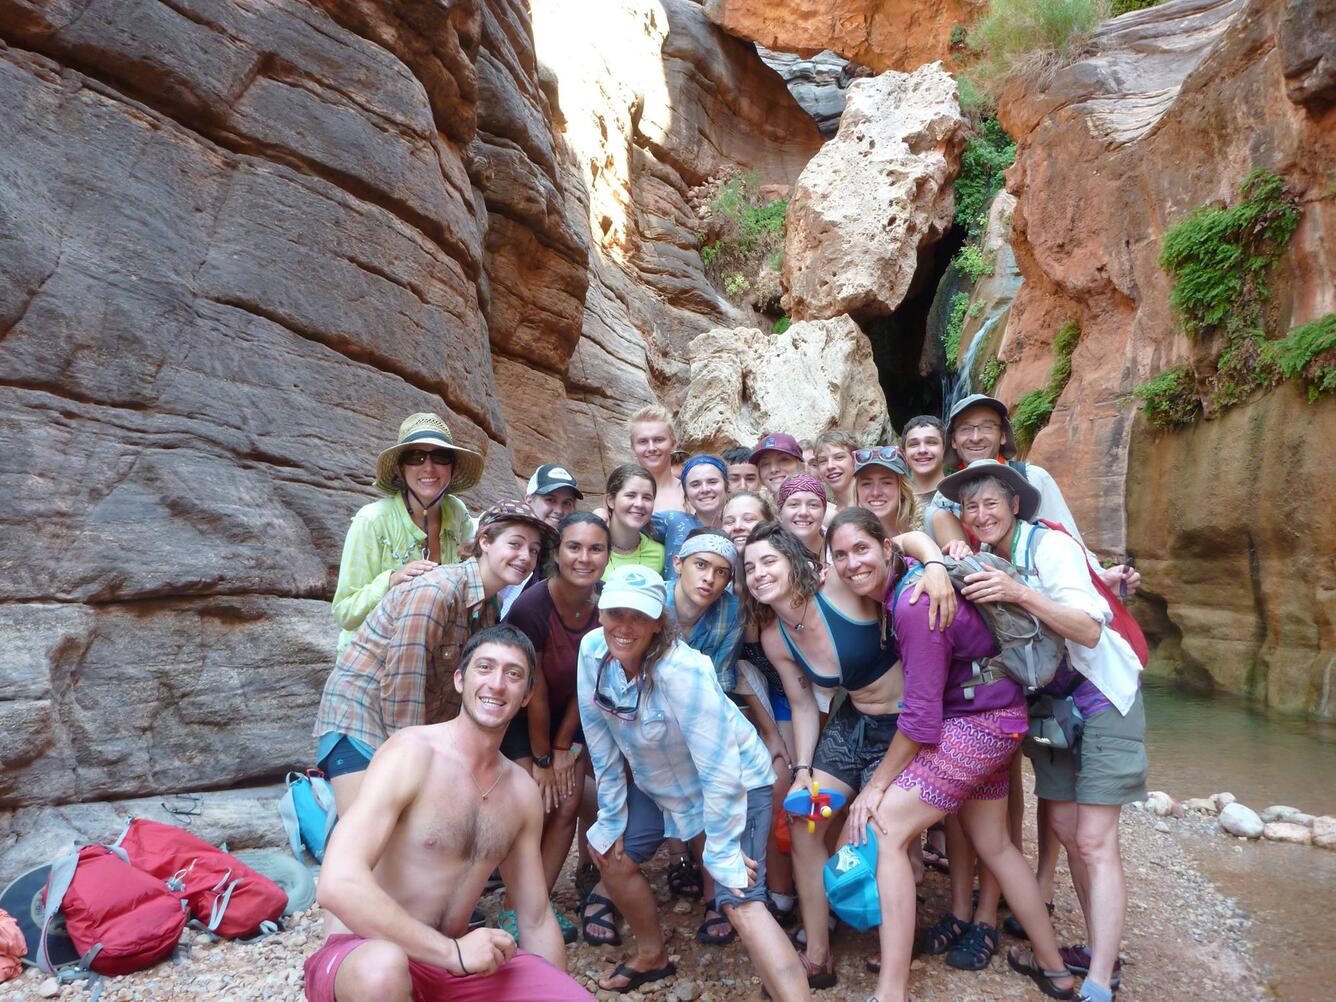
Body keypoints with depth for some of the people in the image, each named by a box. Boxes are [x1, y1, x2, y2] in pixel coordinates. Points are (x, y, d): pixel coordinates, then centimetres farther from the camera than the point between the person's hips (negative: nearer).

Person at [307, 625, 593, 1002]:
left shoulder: (523, 792, 4)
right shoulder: (411, 751, -15)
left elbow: (536, 920, 13)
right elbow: (338, 885, -27)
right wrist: (453, 952, -23)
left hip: (458, 958, 5)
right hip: (367, 956, -5)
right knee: (384, 967, -39)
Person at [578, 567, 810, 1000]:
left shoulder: (683, 672, -35)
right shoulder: (593, 651, -16)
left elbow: (719, 771, -29)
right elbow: (601, 741, -4)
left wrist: (722, 852, -21)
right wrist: (612, 815, 2)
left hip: (735, 784, -7)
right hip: (659, 785, 7)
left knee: (741, 900, -19)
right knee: (607, 850, 12)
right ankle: (652, 956, 36)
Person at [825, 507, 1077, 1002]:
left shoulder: (913, 605, -27)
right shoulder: (899, 585, -3)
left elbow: (920, 717, -24)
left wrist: (877, 783, -13)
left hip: (980, 723, -10)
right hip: (991, 719, 10)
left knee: (882, 827, -12)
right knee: (994, 844, 22)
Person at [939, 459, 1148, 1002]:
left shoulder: (1050, 545, -18)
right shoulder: (984, 558, 3)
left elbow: (1090, 630, -26)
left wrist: (1021, 593, -38)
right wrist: (947, 555, -25)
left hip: (1101, 697, -6)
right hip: (1050, 701, 7)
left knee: (1094, 841, -10)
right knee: (1065, 829, 7)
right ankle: (1098, 950, 20)